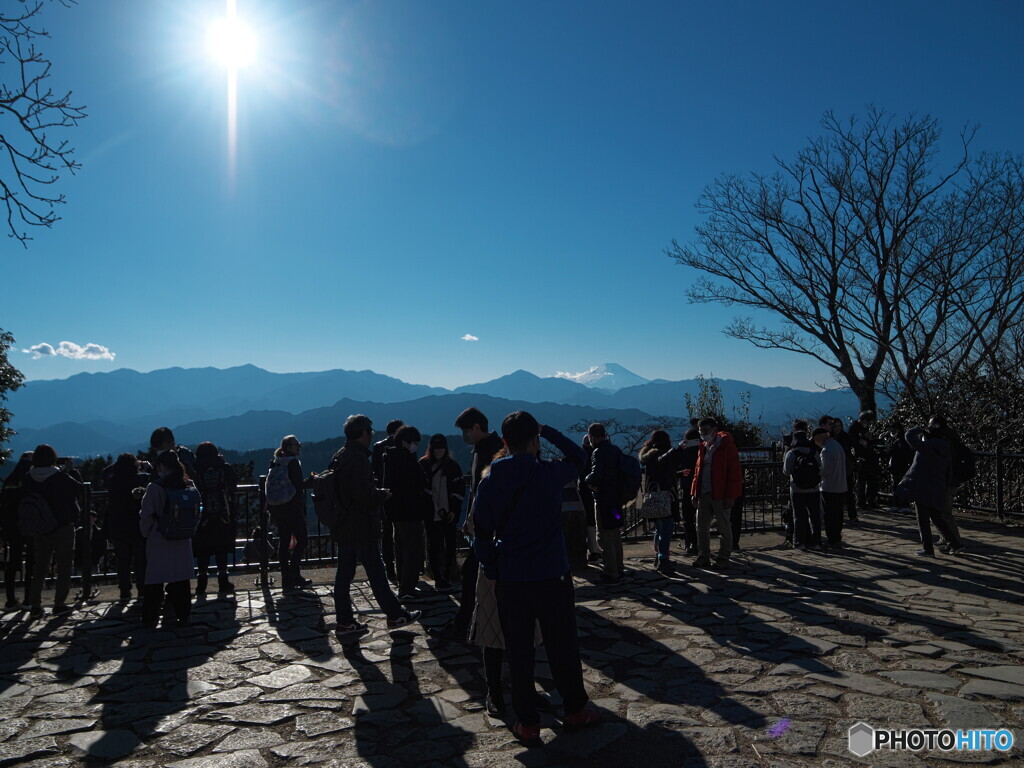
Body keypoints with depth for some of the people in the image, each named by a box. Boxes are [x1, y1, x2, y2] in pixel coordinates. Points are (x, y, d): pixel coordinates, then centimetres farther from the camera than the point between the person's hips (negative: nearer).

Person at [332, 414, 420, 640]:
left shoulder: (339, 457, 11)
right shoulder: (358, 458, -19)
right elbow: (364, 493, -26)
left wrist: (376, 493, 15)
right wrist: (384, 494, -8)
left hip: (343, 526, 9)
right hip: (361, 528, -9)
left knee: (344, 573, 10)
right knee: (376, 572, 3)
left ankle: (345, 622, 16)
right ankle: (395, 615, 16)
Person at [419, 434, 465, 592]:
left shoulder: (453, 465, 3)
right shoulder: (423, 465, 1)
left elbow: (459, 489, 2)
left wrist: (454, 510, -6)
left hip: (448, 514, 1)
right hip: (431, 514, -1)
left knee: (450, 545, 3)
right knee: (433, 547, 2)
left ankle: (446, 577, 15)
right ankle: (438, 579, 9)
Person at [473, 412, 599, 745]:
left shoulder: (489, 483, -5)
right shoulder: (550, 473, -11)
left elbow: (482, 536, -1)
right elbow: (577, 455, 10)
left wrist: (492, 573, 9)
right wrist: (547, 430, 11)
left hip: (510, 582, 1)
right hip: (552, 578, -1)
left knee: (518, 653, 12)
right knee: (563, 647, 16)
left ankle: (528, 723, 22)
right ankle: (575, 710, 33)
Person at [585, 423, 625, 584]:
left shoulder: (598, 452, -17)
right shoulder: (615, 450, 9)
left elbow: (596, 475, -30)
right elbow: (621, 472, 16)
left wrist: (588, 480, -9)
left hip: (603, 500, -9)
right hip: (616, 498, 9)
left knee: (605, 538, -1)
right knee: (616, 536, 19)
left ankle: (611, 574, 2)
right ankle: (618, 569, 28)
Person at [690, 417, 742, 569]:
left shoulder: (727, 446, -8)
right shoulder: (703, 447, 14)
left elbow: (735, 472, -11)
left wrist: (731, 495, -15)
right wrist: (694, 492, 12)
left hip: (720, 495, -7)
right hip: (703, 494, 7)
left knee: (723, 527, 3)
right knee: (701, 527, 9)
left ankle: (724, 558, 12)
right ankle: (703, 557, 19)